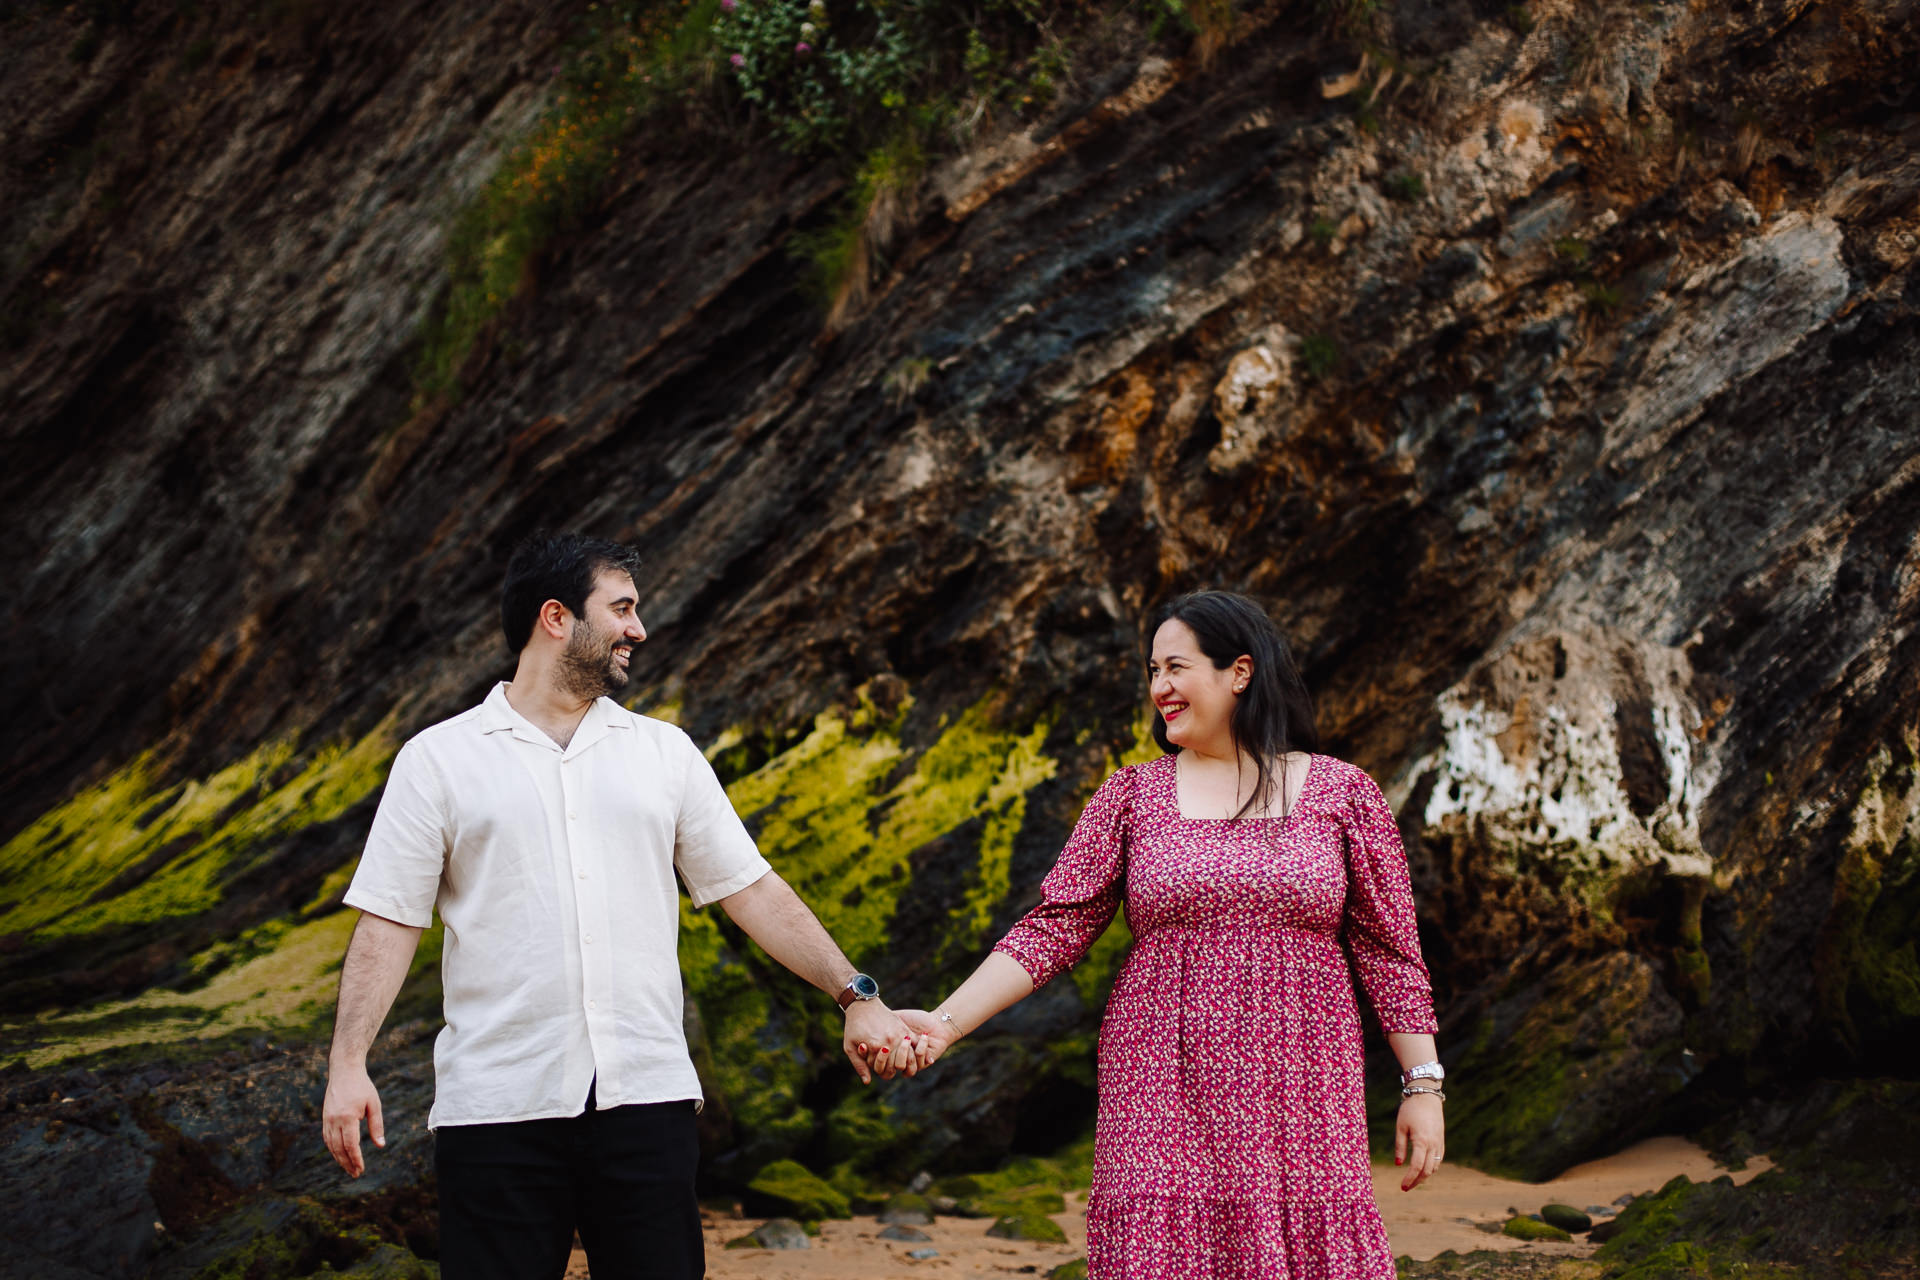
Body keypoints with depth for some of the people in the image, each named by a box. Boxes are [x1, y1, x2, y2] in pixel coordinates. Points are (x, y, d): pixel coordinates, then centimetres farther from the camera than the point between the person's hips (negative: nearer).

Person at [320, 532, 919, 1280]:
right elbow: (390, 921, 1)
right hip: (497, 1106, -2)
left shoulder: (665, 753, 14)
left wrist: (855, 996, 7)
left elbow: (751, 889, 14)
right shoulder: (437, 760, 5)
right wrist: (347, 1064, -9)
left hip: (645, 1098, 3)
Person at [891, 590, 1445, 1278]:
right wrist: (946, 1022, -7)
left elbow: (1389, 945, 6)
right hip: (1165, 1088, 1)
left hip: (1298, 1091, 0)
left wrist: (1423, 1084, 1)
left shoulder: (1341, 794, 6)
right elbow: (1055, 927, 4)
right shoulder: (1132, 797, 9)